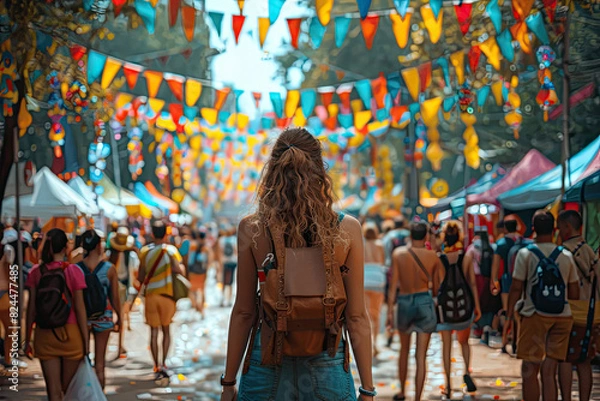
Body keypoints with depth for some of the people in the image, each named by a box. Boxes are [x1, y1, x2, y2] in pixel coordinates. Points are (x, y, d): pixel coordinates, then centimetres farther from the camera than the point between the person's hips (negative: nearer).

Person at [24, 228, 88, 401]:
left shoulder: (36, 272, -2)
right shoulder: (73, 271, -8)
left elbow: (31, 308, -1)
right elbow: (80, 308, -8)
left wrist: (27, 338, 8)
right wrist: (85, 339, -1)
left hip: (44, 335, 2)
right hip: (70, 334, -2)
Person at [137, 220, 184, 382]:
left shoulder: (145, 251, 3)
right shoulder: (171, 250, -5)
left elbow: (140, 277, 5)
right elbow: (179, 270, -18)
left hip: (151, 295, 1)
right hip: (167, 294, -1)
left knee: (154, 332, 8)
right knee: (166, 330, 14)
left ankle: (157, 367, 5)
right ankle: (163, 363, 1)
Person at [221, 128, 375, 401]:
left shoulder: (251, 229, -5)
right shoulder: (348, 230, -6)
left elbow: (244, 313, -2)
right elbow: (357, 317, -4)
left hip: (268, 368, 0)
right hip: (327, 369, 0)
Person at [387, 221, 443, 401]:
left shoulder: (398, 254, -4)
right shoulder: (433, 257, -3)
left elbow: (393, 285, -5)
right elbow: (437, 288, 3)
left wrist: (390, 310, 0)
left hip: (404, 303, 1)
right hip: (425, 303, -1)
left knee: (404, 350, 23)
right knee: (421, 356, 1)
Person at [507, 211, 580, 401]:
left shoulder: (525, 253, -4)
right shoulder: (566, 255, 6)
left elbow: (516, 289, -6)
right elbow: (575, 294, 8)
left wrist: (509, 314, 3)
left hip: (534, 316, -3)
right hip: (562, 317, 3)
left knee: (530, 371, 3)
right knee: (549, 372, 5)